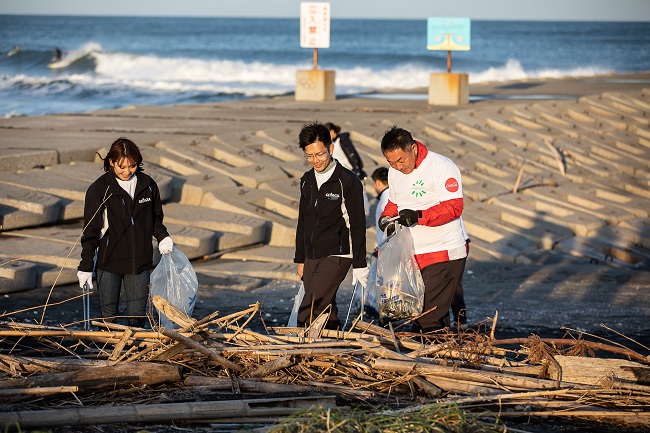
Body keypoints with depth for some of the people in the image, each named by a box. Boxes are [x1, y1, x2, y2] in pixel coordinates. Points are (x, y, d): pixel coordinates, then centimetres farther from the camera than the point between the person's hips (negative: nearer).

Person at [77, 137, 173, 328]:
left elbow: (156, 218, 18)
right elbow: (90, 231, -5)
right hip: (108, 262, -2)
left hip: (140, 261, 2)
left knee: (138, 317, 4)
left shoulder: (148, 185, 2)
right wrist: (86, 266, -8)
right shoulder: (99, 190, -7)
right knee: (109, 314, 5)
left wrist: (163, 237, -1)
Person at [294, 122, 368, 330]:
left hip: (336, 256, -7)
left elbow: (357, 225, -8)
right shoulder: (307, 181, 12)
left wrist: (359, 265, -10)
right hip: (311, 257, 7)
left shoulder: (347, 181, -9)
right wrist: (300, 259, 19)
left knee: (307, 314, -18)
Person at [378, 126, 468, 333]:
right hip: (412, 254, 8)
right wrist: (386, 217, 2)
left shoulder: (441, 166, -13)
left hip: (444, 253, -8)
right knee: (415, 313, 9)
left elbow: (454, 207, -20)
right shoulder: (394, 172, 10)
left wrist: (418, 216, -29)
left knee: (431, 317, -13)